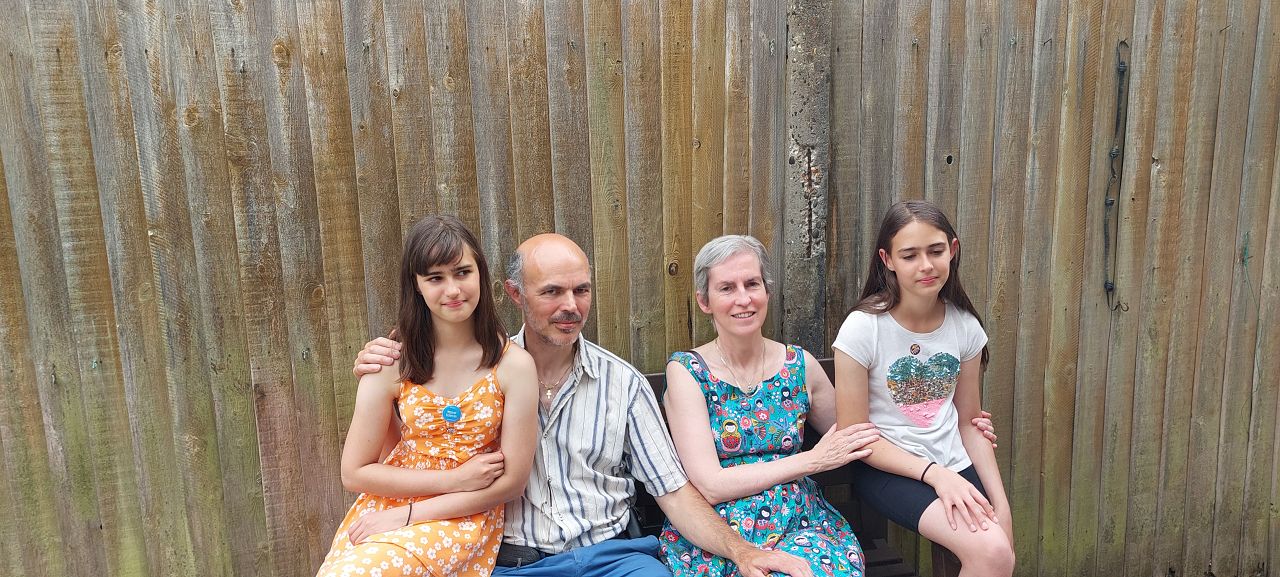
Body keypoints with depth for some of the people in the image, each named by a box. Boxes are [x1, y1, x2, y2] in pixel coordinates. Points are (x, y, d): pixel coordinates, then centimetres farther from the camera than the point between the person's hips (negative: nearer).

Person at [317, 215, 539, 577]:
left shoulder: (513, 365, -8)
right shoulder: (392, 361, -5)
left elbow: (511, 481, -6)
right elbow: (355, 473, -1)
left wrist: (407, 515, -10)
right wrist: (454, 480, -10)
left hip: (465, 519, -2)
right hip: (384, 509, 2)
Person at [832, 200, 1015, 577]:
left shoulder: (965, 326, 0)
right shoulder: (862, 328, -14)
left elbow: (969, 422, 9)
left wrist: (1001, 503, 0)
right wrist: (934, 473, -18)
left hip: (954, 465, 5)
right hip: (887, 470, -5)